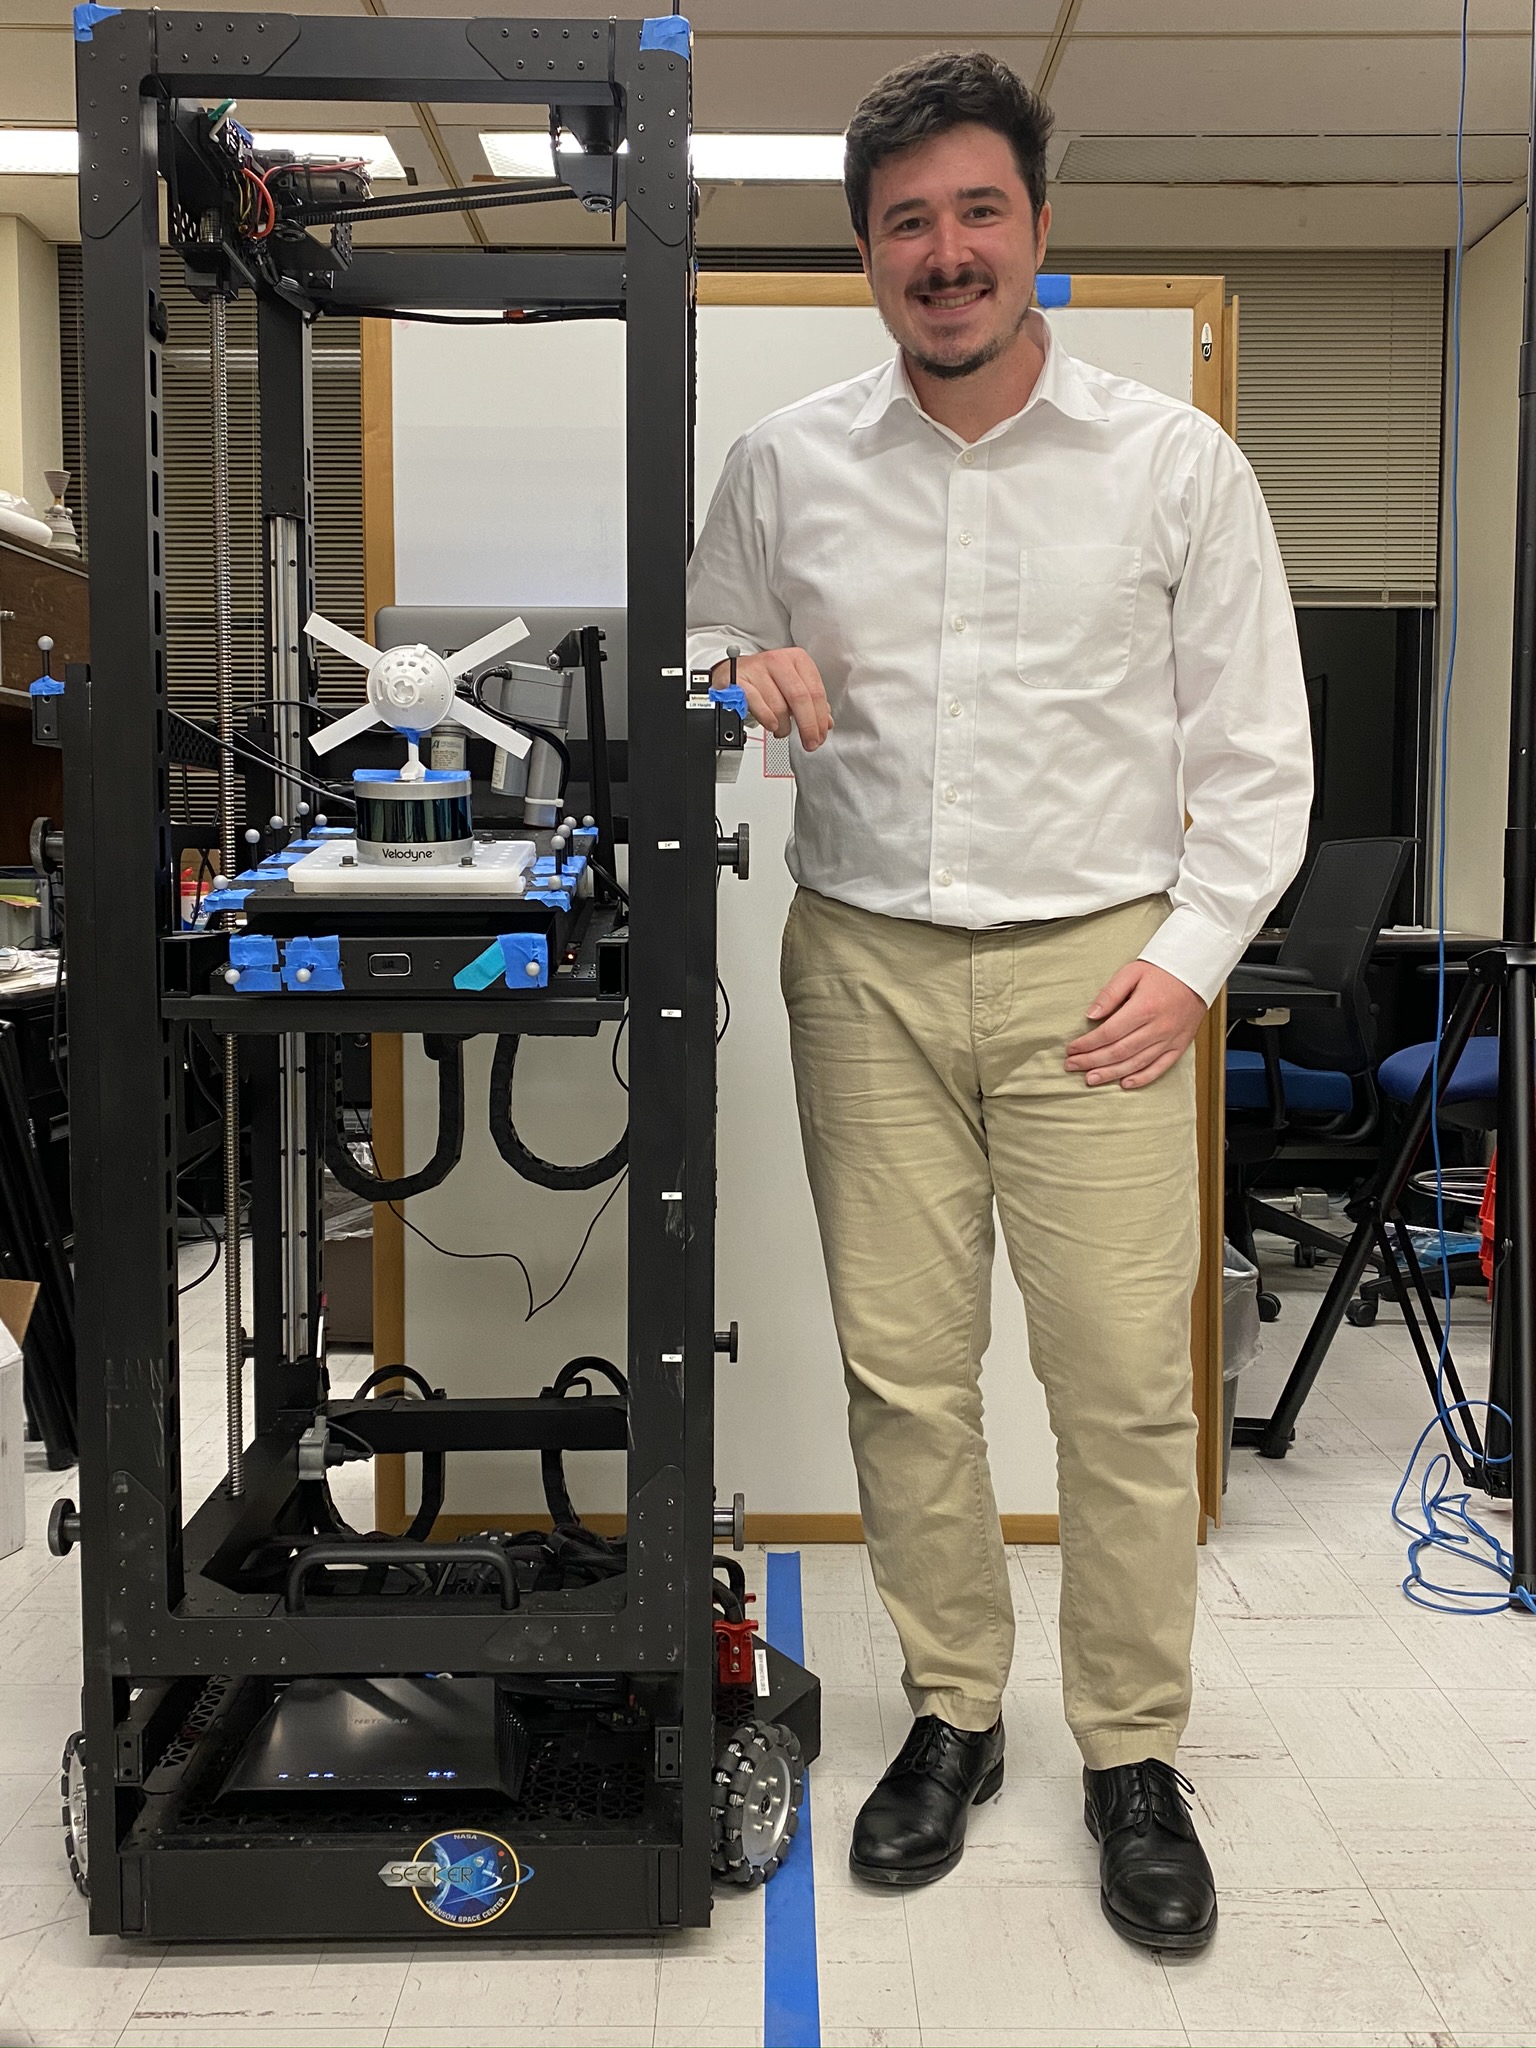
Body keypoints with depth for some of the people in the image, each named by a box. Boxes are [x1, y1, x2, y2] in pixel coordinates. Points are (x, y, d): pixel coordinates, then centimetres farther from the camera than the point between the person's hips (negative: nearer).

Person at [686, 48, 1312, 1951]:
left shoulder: (1176, 463, 2)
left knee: (1125, 1380, 0)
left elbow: (1254, 743, 4)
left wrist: (1192, 951, -6)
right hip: (866, 967, 2)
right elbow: (705, 644, 19)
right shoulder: (785, 464, 7)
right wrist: (741, 676, -5)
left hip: (1093, 969, -1)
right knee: (901, 1367, 5)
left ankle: (1134, 1755, 18)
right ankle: (952, 1711, 24)